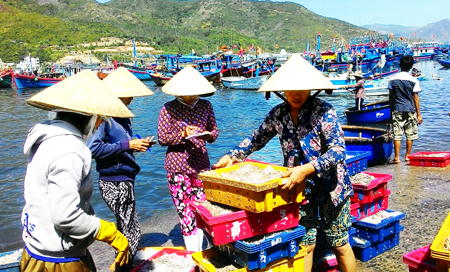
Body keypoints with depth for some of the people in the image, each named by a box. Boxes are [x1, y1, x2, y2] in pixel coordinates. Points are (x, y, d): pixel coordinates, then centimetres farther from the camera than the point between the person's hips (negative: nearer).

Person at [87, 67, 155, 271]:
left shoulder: (123, 115, 10)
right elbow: (93, 148, -25)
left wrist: (138, 145, 1)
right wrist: (127, 145, -22)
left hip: (125, 181, 9)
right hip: (114, 183, -9)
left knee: (126, 230, 20)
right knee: (131, 233, -1)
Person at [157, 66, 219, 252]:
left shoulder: (205, 106, 6)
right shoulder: (169, 109, -5)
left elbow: (215, 130, 11)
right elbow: (162, 138, -6)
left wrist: (209, 135, -11)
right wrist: (183, 135, -20)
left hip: (201, 165, 4)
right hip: (177, 167, -3)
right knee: (185, 211, -1)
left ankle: (199, 251, 21)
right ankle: (194, 254, 9)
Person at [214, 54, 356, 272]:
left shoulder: (324, 112, -18)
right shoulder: (278, 114, -3)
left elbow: (338, 150, -27)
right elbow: (257, 139, 9)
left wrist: (306, 169, -40)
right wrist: (232, 156, -3)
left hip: (331, 187, -3)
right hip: (300, 189, 4)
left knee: (339, 244, 12)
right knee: (304, 244, 11)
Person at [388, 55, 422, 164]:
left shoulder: (392, 80, 1)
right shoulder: (413, 80, -5)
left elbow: (391, 97, 4)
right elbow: (416, 98, -2)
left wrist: (391, 111, 14)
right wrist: (418, 114, 3)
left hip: (397, 110, 1)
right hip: (410, 110, -1)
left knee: (397, 134, 1)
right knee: (410, 135, 8)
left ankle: (397, 157, 1)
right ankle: (407, 157, 13)